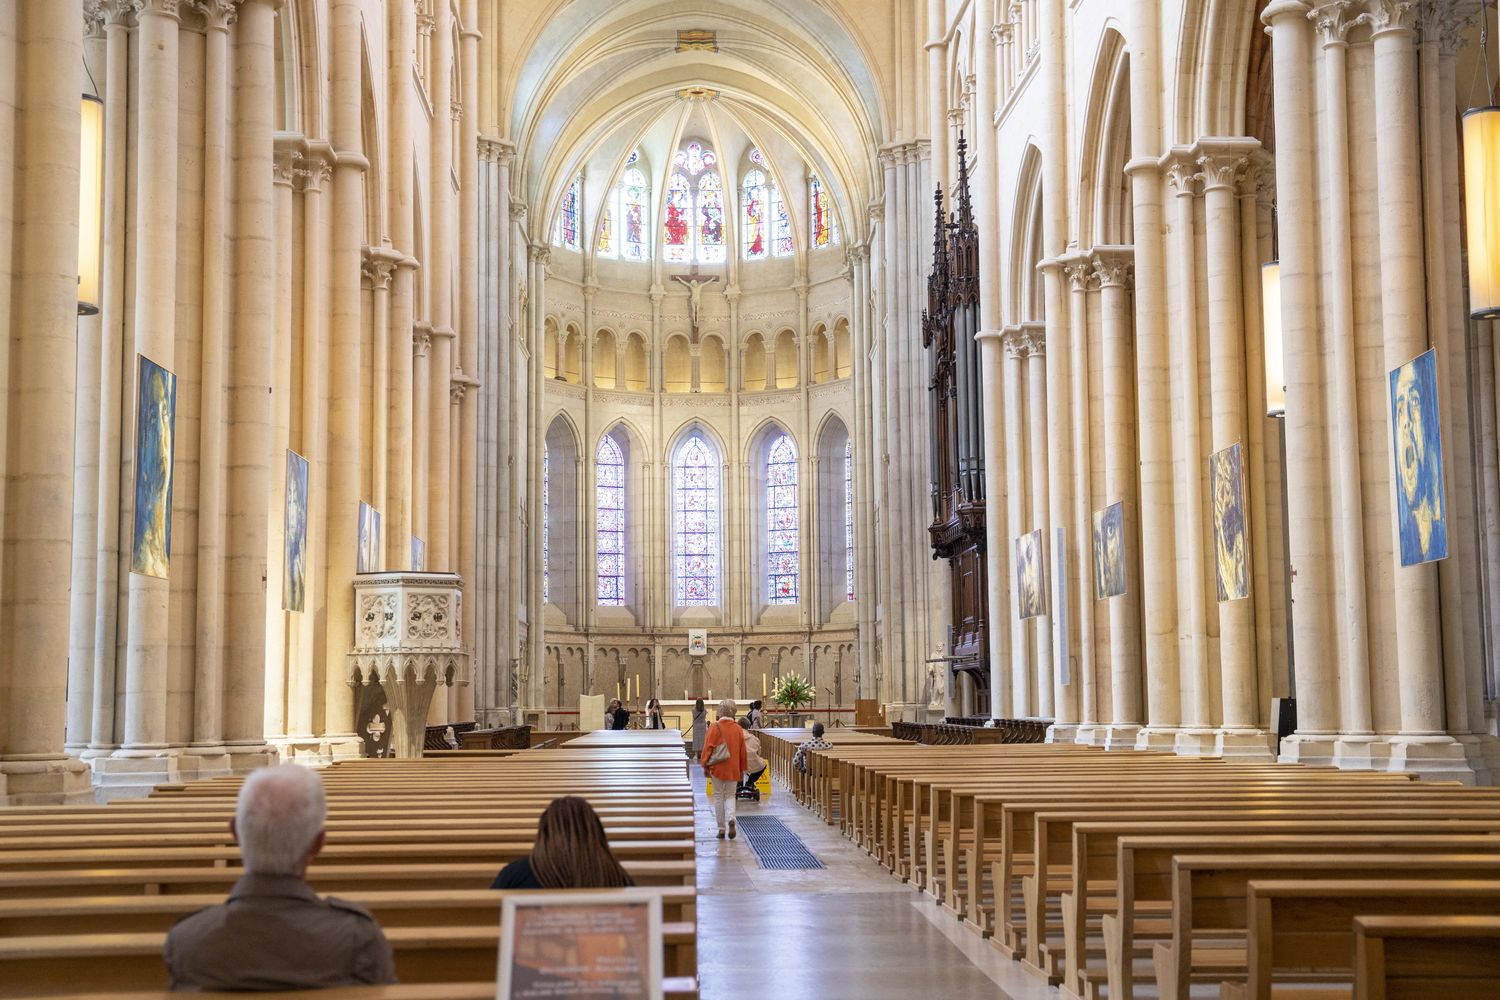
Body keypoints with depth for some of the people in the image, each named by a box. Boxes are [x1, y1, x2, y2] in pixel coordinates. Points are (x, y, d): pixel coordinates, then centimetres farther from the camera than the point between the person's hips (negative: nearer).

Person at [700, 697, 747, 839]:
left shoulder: (715, 727, -9)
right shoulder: (738, 730, 1)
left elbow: (707, 748, -10)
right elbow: (742, 751, 7)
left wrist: (705, 766, -1)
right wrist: (742, 769, 17)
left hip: (718, 768, -2)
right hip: (733, 769, 2)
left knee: (719, 797, 8)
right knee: (730, 795, 13)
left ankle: (721, 829, 8)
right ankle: (731, 818, -14)